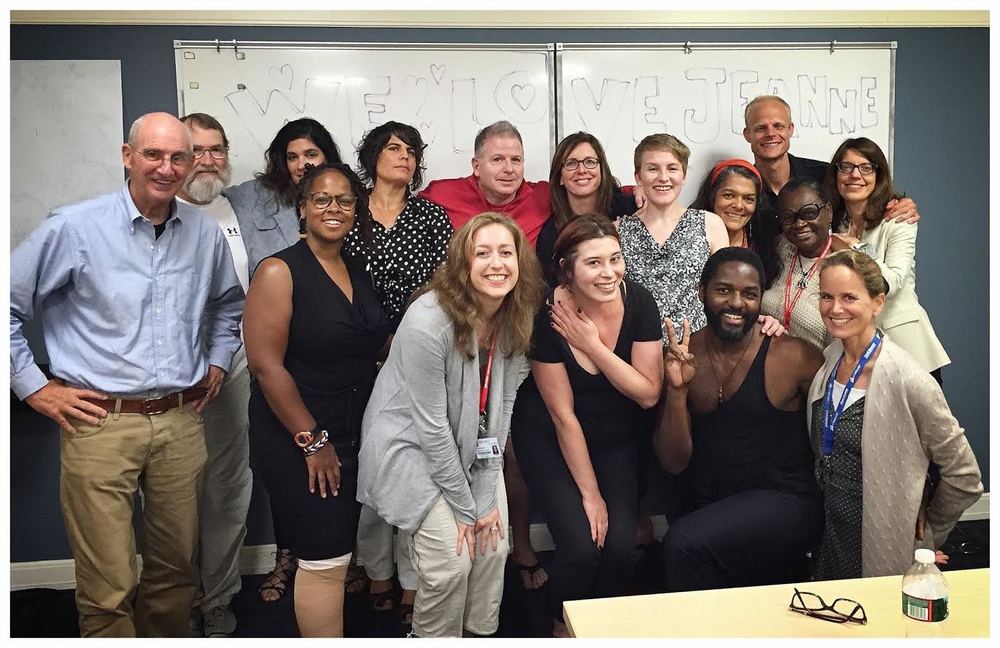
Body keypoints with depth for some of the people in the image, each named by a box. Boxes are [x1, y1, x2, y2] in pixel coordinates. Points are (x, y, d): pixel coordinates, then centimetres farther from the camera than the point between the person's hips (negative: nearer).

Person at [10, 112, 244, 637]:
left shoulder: (206, 234, 8)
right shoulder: (74, 228, -6)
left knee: (176, 571, 15)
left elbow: (229, 303, 26)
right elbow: (10, 304, 0)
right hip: (100, 423, -4)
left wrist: (218, 361, 16)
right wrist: (33, 387, -1)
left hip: (181, 422, 4)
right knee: (109, 590, 0)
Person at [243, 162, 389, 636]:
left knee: (336, 552, 16)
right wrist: (313, 441, -15)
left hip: (354, 435, 7)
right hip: (297, 442, -6)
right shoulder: (279, 272, -12)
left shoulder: (359, 272, 8)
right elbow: (266, 365, -17)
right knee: (325, 559, -1)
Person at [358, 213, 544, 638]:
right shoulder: (428, 322, -28)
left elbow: (501, 408, -5)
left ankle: (482, 634, 28)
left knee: (493, 547, 2)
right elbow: (432, 427, -23)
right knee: (451, 562, -10)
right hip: (410, 447, -6)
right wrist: (464, 506, -14)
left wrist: (487, 496, -7)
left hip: (471, 449, 6)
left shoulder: (516, 321, -8)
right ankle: (433, 638, 20)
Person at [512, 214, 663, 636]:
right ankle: (564, 627, 17)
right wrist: (589, 492, -12)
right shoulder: (547, 316, -22)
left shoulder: (639, 303, -15)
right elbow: (563, 414, -17)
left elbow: (648, 394, -13)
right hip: (552, 439, -2)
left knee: (619, 544, -11)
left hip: (617, 438, 3)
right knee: (580, 547, -16)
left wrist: (593, 345, -25)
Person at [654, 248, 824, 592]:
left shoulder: (794, 357, -9)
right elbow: (673, 463, -1)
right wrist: (677, 389, -15)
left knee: (685, 542, -25)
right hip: (707, 508, 4)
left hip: (784, 502, -4)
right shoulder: (682, 356, 1)